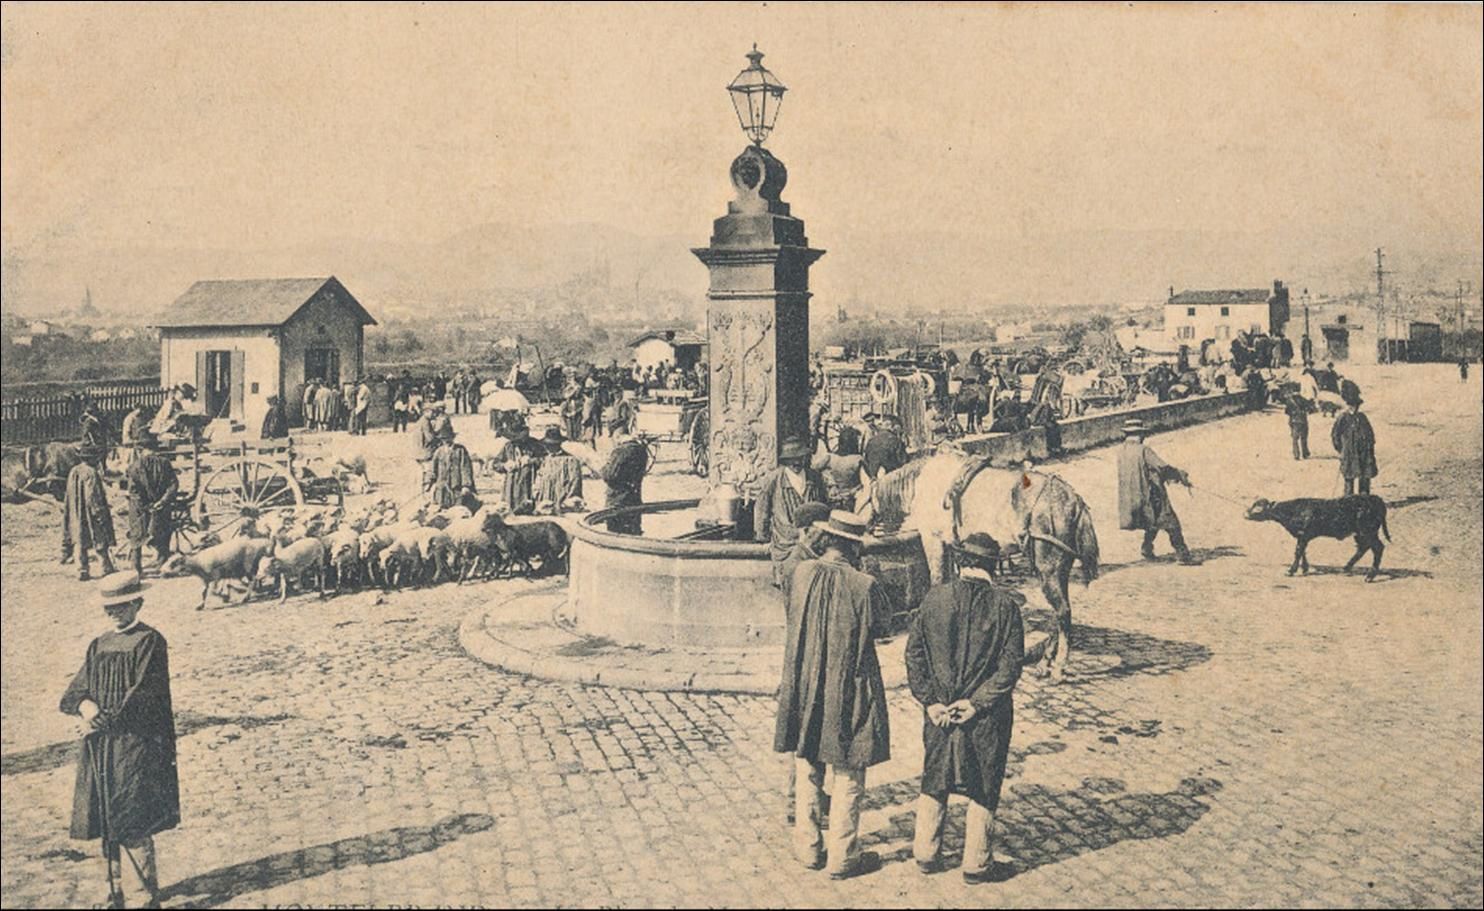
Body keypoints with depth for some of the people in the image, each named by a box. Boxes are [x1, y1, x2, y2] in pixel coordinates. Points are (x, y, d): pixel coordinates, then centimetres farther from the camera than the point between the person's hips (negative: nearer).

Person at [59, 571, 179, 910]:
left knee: (133, 827, -8)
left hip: (136, 745, -6)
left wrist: (104, 719, -13)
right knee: (103, 824, 9)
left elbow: (142, 695, -12)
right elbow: (74, 692, 10)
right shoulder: (99, 646, 14)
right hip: (99, 745, 6)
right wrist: (86, 705, -11)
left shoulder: (150, 641, -5)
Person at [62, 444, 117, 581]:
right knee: (100, 543, 2)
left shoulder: (73, 472, 7)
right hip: (90, 514, -7)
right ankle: (107, 568, 8)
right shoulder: (92, 473, -17)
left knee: (79, 541, 9)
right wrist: (100, 513, -14)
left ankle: (82, 570, 5)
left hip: (76, 516, 7)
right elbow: (93, 497, -19)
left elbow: (68, 497, 14)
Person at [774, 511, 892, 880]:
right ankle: (842, 856, 18)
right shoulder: (864, 586, -19)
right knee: (847, 777, 9)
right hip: (848, 693, -4)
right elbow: (883, 618, 0)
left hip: (803, 690, 4)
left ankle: (808, 847, 28)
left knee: (807, 772, 18)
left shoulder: (802, 573, -7)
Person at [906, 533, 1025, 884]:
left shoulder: (934, 598, -6)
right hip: (988, 716, -2)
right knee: (984, 789, 12)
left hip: (938, 710, 2)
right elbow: (1011, 664, -12)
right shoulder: (1006, 605, -10)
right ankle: (976, 864, 19)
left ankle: (927, 855, 27)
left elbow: (914, 654, -6)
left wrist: (929, 700, -5)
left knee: (934, 784, 18)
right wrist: (978, 702, -10)